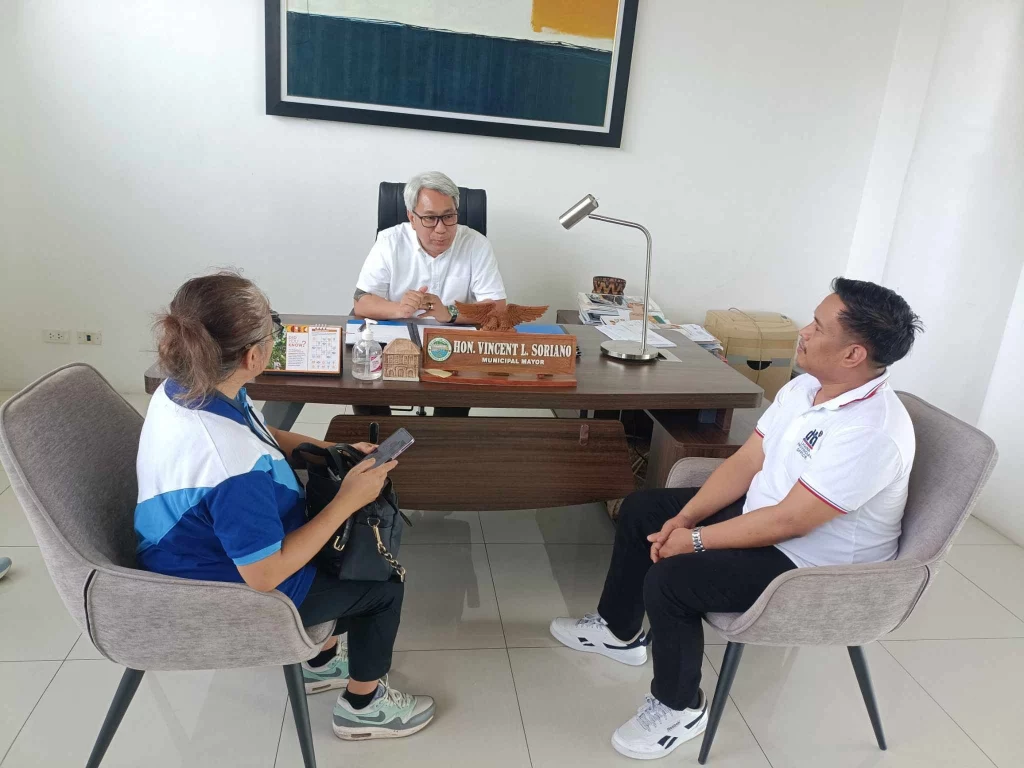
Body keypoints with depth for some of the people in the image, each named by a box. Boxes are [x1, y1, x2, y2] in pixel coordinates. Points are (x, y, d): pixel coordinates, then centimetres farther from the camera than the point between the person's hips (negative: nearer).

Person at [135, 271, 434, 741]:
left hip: (212, 552, 9)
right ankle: (363, 705, 29)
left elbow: (263, 435, 8)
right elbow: (266, 575, -30)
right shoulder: (234, 465, -41)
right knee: (383, 585, 5)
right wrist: (348, 500, -26)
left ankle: (322, 662, 40)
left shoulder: (185, 388, -11)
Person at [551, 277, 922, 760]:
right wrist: (685, 518, -10)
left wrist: (696, 540, -21)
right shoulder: (806, 386, -3)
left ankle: (680, 708, 4)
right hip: (761, 513, 9)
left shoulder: (871, 433, -31)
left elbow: (788, 522, -30)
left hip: (812, 564, -9)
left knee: (670, 580, -25)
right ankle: (618, 631, 27)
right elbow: (745, 462, -1)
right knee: (642, 511, 8)